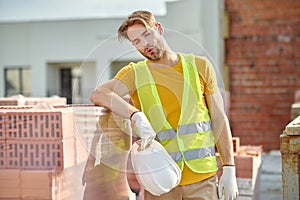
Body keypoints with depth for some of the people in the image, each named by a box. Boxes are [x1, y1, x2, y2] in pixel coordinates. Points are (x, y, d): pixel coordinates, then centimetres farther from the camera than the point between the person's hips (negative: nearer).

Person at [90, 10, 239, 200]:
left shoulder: (199, 66, 6)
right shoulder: (135, 73, 3)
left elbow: (219, 119, 7)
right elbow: (98, 94, -15)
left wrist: (229, 169, 1)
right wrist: (137, 117, -29)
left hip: (202, 177, 1)